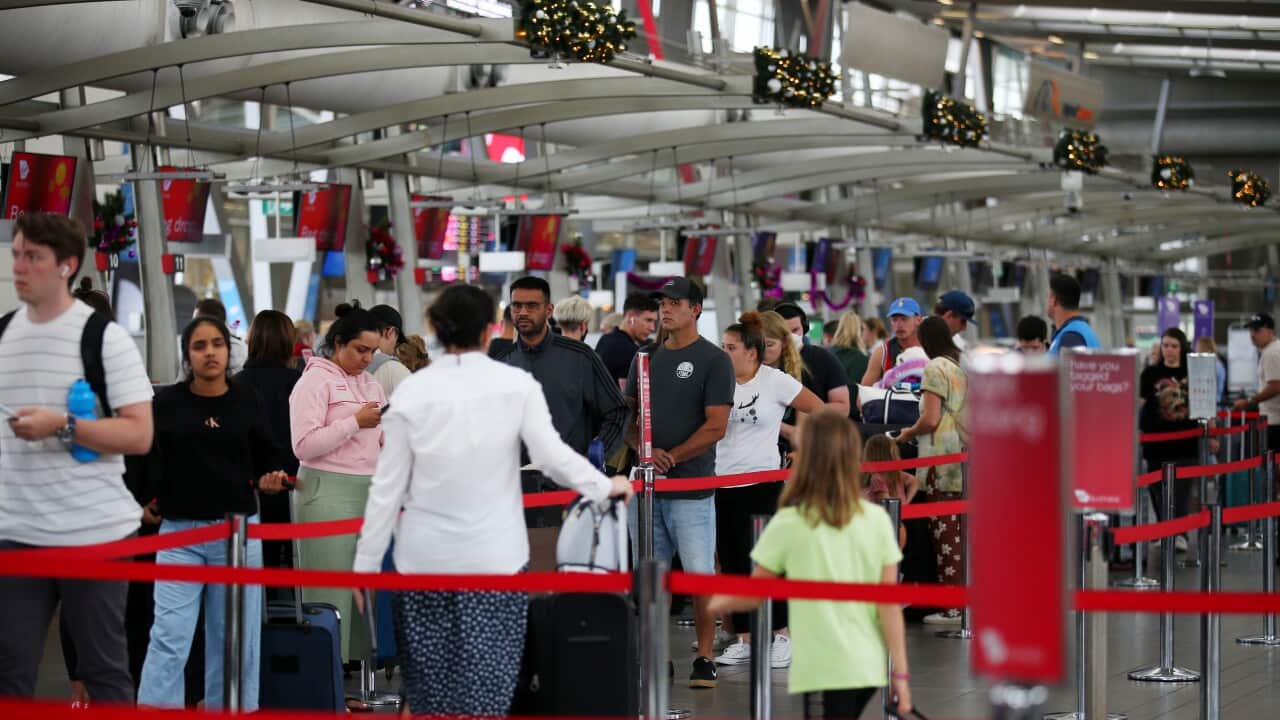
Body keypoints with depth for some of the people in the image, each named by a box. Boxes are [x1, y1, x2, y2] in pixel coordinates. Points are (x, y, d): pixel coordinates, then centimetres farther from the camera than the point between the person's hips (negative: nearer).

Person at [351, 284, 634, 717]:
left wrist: (366, 562, 6)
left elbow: (388, 486, 0)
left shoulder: (412, 391, -1)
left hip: (424, 556, 1)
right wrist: (605, 487, 9)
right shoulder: (516, 384, -4)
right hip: (494, 555, -1)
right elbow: (552, 456, -8)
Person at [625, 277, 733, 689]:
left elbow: (716, 427, -9)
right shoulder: (646, 358, 15)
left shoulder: (714, 360, -2)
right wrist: (647, 452, -5)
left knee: (700, 576, -5)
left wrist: (672, 458, -12)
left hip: (692, 486, -5)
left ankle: (704, 658, 2)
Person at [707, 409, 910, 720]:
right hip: (868, 667, 5)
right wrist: (900, 672, 4)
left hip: (823, 670, -4)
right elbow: (890, 605, 0)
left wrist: (713, 603, 23)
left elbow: (752, 595, 3)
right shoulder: (877, 519, 1)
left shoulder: (789, 523, -7)